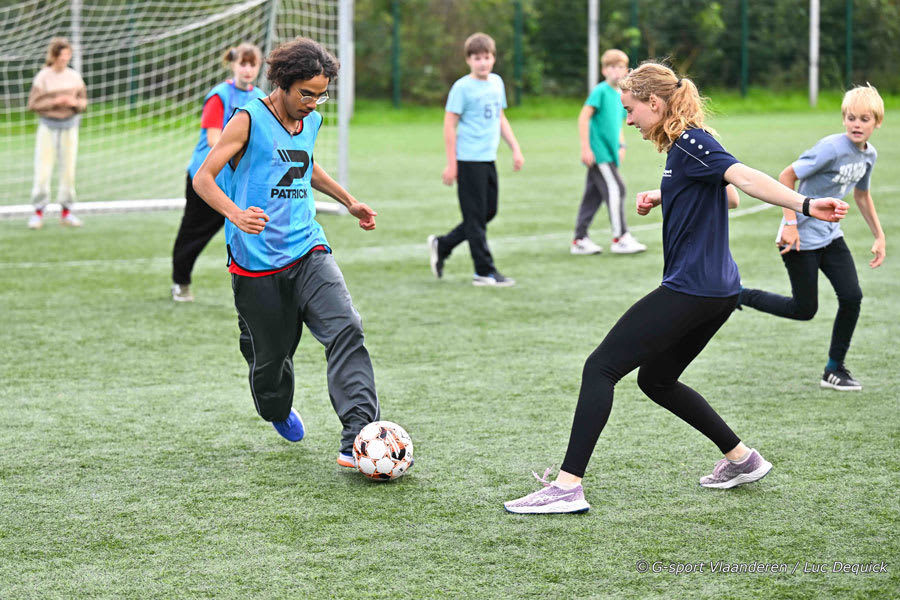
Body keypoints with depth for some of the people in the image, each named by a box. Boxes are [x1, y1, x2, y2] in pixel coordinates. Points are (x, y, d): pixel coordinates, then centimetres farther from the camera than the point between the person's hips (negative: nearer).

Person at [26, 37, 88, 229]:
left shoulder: (74, 76, 4)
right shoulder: (43, 77, -7)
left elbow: (83, 102, 10)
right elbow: (33, 104, -7)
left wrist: (75, 103, -12)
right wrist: (55, 102, -18)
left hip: (69, 126, 3)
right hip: (48, 127, -3)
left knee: (69, 169, 4)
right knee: (43, 170, -7)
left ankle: (66, 212, 13)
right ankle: (38, 213, 0)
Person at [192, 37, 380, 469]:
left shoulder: (311, 122, 10)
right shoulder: (249, 120, -9)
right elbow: (203, 178, -12)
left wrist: (348, 201, 35)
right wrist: (235, 213, -29)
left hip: (307, 251, 4)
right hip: (257, 261, -4)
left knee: (345, 328, -18)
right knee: (270, 355, 6)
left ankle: (357, 440, -26)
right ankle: (279, 412, 42)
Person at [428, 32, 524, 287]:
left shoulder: (496, 82, 11)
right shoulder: (462, 87, -9)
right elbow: (449, 125, -9)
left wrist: (515, 149, 17)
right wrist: (451, 164, -11)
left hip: (488, 158, 8)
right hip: (469, 160, -8)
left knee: (489, 212, 12)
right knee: (476, 216, -2)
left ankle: (441, 246, 25)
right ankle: (485, 271, 3)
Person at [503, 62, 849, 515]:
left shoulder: (690, 142, -14)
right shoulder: (680, 146, 15)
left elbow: (744, 177, -28)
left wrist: (804, 205, -42)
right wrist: (660, 199, 15)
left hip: (690, 288, -10)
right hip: (718, 289, 10)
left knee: (601, 368, -9)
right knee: (656, 379, 23)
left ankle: (568, 486, -13)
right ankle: (741, 459, 27)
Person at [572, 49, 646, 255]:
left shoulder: (620, 96, 15)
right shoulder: (600, 91, -10)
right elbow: (584, 117, -15)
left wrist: (621, 145, 14)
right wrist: (586, 148, -18)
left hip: (609, 153, 9)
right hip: (598, 152, -9)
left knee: (593, 195, 9)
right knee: (614, 189, -11)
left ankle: (580, 240, 14)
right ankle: (620, 238, -9)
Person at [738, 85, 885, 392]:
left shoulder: (869, 155, 3)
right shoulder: (832, 148, -22)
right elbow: (787, 176, -18)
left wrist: (879, 237, 19)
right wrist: (791, 224, -21)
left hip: (830, 234, 7)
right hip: (801, 238, -7)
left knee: (852, 297, -6)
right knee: (804, 310, -1)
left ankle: (834, 369, 9)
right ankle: (737, 295, 18)